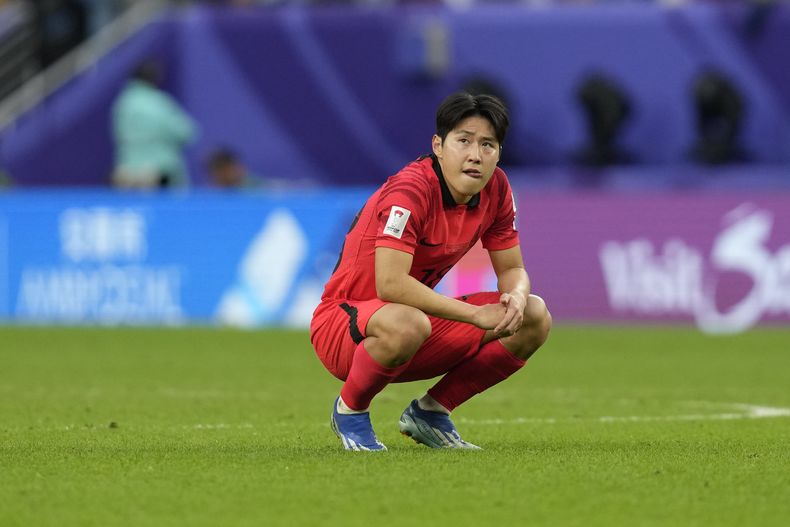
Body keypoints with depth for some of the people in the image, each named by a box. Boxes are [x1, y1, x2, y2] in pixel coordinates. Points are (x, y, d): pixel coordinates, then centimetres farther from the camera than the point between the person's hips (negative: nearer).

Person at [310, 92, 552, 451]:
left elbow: (512, 268, 6)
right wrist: (476, 315, -33)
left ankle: (431, 411, 6)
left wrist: (516, 298, -19)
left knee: (534, 318, -5)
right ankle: (350, 410, -10)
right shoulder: (411, 190, -26)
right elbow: (390, 283, -35)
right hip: (343, 323, -8)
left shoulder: (496, 189, -3)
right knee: (406, 324, -42)